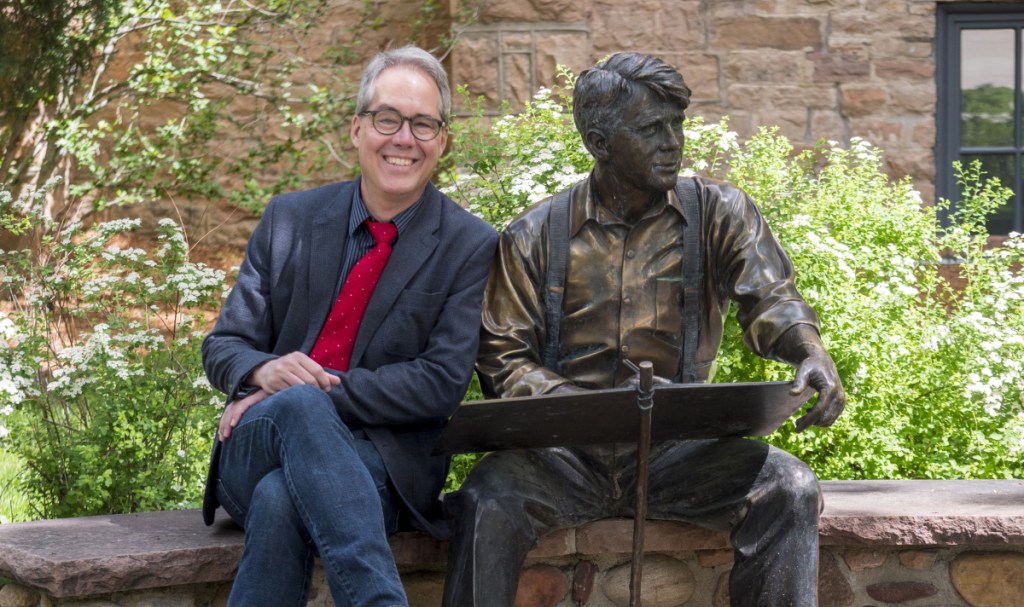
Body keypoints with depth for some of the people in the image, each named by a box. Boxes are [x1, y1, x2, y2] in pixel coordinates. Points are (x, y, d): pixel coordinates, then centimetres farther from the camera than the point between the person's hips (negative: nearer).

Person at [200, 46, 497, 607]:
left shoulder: (470, 246, 2)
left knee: (280, 501, -38)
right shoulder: (289, 219, 12)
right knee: (298, 403, -36)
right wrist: (264, 370, -15)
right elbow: (221, 348, 12)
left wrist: (316, 389, -16)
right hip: (255, 453, 3)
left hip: (381, 466, -3)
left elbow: (442, 383, -7)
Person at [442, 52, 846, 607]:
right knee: (486, 503, -31)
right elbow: (502, 355, 4)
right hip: (566, 451, -1)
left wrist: (811, 353, -27)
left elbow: (768, 298, -3)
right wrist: (562, 399, -17)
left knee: (790, 487, -25)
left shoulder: (719, 214, 8)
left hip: (677, 450, 1)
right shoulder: (534, 237, 7)